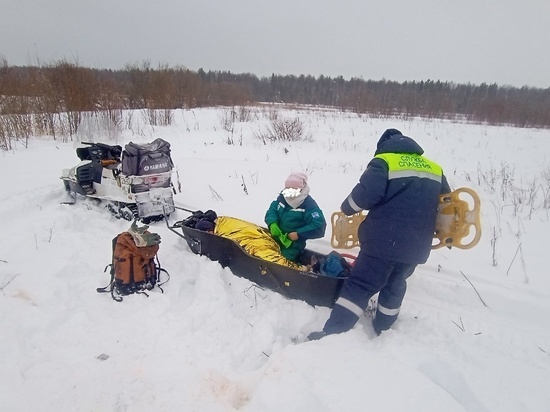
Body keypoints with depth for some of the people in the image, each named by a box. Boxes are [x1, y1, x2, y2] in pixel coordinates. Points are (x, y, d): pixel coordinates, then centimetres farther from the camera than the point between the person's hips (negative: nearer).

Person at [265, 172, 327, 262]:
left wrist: (299, 234, -26)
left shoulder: (309, 205, -19)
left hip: (292, 247, -6)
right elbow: (271, 211, -2)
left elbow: (319, 226, -25)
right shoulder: (282, 197, -2)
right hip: (275, 240, 6)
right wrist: (272, 223, -25)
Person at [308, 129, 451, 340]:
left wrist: (347, 208, -1)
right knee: (395, 285, 23)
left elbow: (366, 193, -19)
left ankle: (333, 333, -3)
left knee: (360, 285, -2)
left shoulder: (384, 162, -4)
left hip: (384, 240, -6)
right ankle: (382, 329, 36)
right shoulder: (434, 169, 15)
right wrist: (441, 231, 34)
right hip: (416, 246, 6)